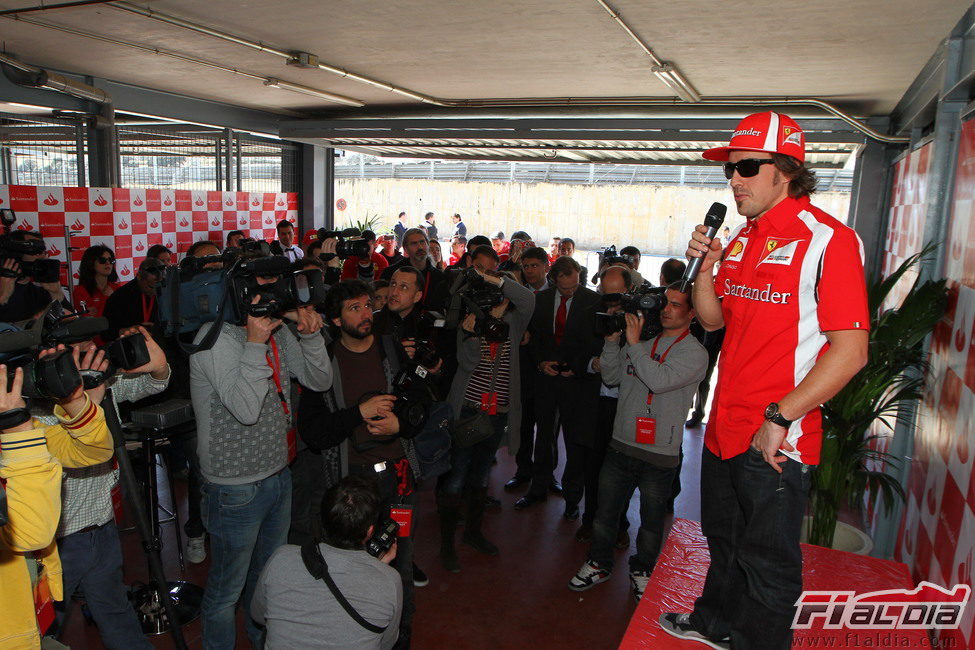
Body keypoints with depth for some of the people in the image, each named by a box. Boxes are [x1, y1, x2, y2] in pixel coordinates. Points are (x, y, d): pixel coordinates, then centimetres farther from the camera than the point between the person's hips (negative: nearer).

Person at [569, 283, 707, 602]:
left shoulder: (694, 352, -7)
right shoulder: (642, 342, 9)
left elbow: (660, 380, -22)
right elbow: (611, 378, 9)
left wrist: (634, 343, -18)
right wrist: (612, 340, -2)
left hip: (660, 453, -4)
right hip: (621, 443, 4)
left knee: (651, 520, 12)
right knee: (605, 511, 12)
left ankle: (642, 570, 35)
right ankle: (598, 564, 32)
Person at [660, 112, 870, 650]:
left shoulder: (828, 238, -15)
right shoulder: (741, 237, 9)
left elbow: (850, 351, -20)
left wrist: (779, 419, -20)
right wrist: (705, 266, -3)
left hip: (777, 441, -8)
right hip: (725, 428, 8)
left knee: (767, 562, 10)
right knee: (723, 540, 26)